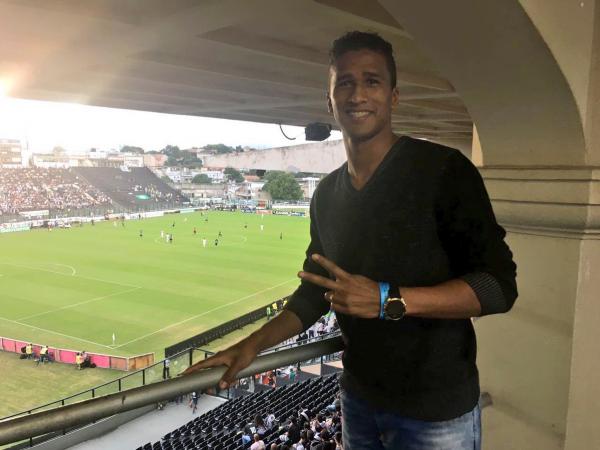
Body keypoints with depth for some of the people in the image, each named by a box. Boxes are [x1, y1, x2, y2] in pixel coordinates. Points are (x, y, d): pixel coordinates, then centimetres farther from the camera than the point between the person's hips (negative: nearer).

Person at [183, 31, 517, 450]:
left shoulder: (443, 169, -15)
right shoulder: (326, 194, 4)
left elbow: (499, 285, -19)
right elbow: (314, 292, 10)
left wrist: (388, 300, -29)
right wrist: (251, 345, -2)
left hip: (437, 411, -5)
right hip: (359, 397, 5)